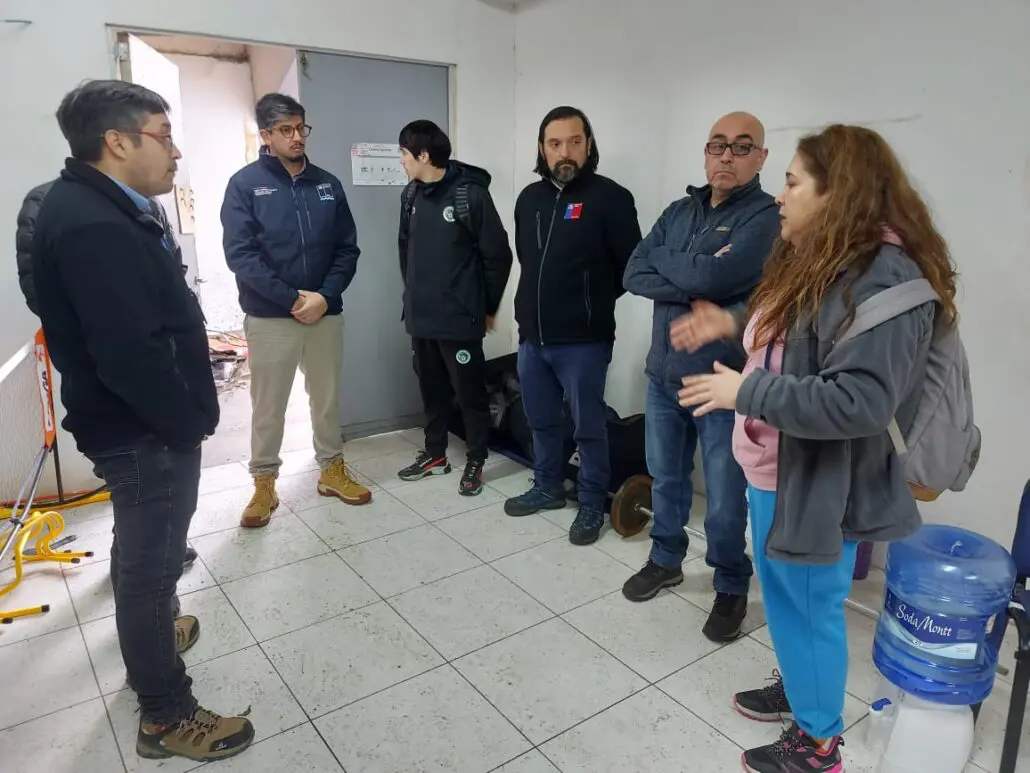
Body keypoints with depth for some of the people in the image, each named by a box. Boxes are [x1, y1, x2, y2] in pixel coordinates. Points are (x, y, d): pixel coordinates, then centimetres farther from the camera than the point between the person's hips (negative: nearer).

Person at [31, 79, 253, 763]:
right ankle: (167, 714, 20)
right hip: (145, 432, -10)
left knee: (143, 551, 27)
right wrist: (186, 423, -17)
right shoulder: (93, 226, -25)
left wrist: (185, 415, 13)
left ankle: (148, 631, 51)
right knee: (152, 562, 3)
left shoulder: (101, 207, 9)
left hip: (145, 424, 10)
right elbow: (132, 355, -31)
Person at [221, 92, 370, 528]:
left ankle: (332, 470, 30)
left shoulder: (327, 184, 6)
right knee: (268, 406, 7)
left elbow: (347, 249, 3)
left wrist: (325, 296, -11)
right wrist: (293, 298, -17)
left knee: (327, 398, 14)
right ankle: (264, 485, 21)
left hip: (326, 313, 3)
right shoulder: (245, 184, -4)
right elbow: (240, 255, -12)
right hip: (270, 318, -3)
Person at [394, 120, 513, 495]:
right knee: (431, 388, 16)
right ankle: (435, 454, 32)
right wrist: (412, 291, 17)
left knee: (470, 391, 4)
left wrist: (487, 307, -2)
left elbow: (498, 256, -9)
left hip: (460, 317, -6)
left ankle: (475, 461, 20)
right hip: (421, 315, 6)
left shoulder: (471, 194, -14)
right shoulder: (411, 195, 6)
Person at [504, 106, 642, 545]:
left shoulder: (610, 198, -10)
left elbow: (631, 266, -7)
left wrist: (593, 301, 2)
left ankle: (593, 504, 23)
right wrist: (542, 299, 14)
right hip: (532, 336, 6)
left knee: (588, 426, 6)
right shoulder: (529, 198, 9)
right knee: (541, 421, 18)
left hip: (583, 340, -6)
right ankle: (547, 488, 37)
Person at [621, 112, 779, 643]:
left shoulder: (767, 216, -10)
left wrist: (663, 259, -7)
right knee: (665, 478, 19)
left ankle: (732, 587, 29)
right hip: (663, 373, 6)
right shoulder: (679, 211, 9)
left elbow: (714, 275, -25)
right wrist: (693, 290, -16)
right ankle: (665, 560, 41)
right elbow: (633, 274, -2)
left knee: (725, 497, 7)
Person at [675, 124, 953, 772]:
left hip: (817, 486, -10)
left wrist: (746, 392, -26)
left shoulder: (883, 281, -24)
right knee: (786, 600, 24)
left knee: (811, 609, 8)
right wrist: (733, 324, 9)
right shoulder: (819, 262, 9)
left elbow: (859, 400, -31)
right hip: (778, 472, 10)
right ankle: (797, 687, 47)